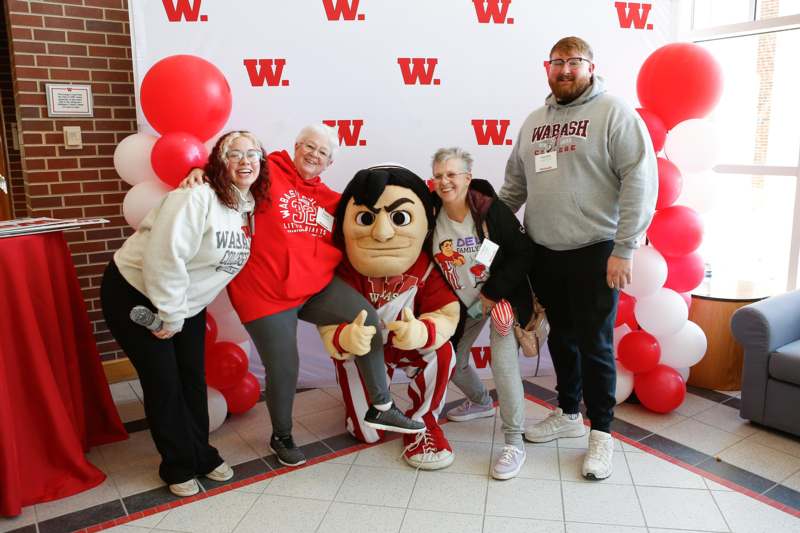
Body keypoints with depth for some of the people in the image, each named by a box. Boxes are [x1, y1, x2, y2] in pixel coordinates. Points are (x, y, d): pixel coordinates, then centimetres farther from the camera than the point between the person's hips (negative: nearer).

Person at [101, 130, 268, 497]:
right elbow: (165, 258, -30)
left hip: (187, 303, 7)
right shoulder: (196, 198, -26)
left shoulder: (248, 208, 0)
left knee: (193, 380, 11)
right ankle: (178, 466, 18)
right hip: (136, 295, -7)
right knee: (164, 382, 0)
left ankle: (201, 454, 29)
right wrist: (170, 316, -22)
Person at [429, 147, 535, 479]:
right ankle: (481, 402, 44)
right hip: (463, 302, 5)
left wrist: (492, 294, -19)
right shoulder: (432, 216, -10)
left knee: (503, 363, -18)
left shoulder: (491, 210, -21)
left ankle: (514, 442, -5)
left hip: (502, 296, -5)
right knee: (452, 359, 13)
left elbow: (523, 254, -18)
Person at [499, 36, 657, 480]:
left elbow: (640, 181, -13)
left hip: (594, 253, -5)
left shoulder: (614, 113, -6)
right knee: (561, 338, 16)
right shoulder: (534, 121, 14)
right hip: (543, 254, 6)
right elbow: (514, 185, 19)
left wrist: (623, 250, -17)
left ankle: (601, 432, 19)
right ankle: (568, 414, 33)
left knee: (594, 345, 2)